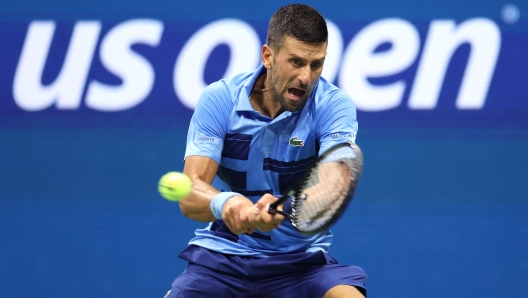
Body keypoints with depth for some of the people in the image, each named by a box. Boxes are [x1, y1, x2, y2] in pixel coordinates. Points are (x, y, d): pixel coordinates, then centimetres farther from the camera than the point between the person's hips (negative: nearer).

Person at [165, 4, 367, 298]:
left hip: (303, 259, 0)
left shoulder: (334, 105, -10)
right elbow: (190, 195, -17)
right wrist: (223, 202, -42)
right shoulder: (219, 99, -8)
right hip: (221, 256, 1)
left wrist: (280, 209, -48)